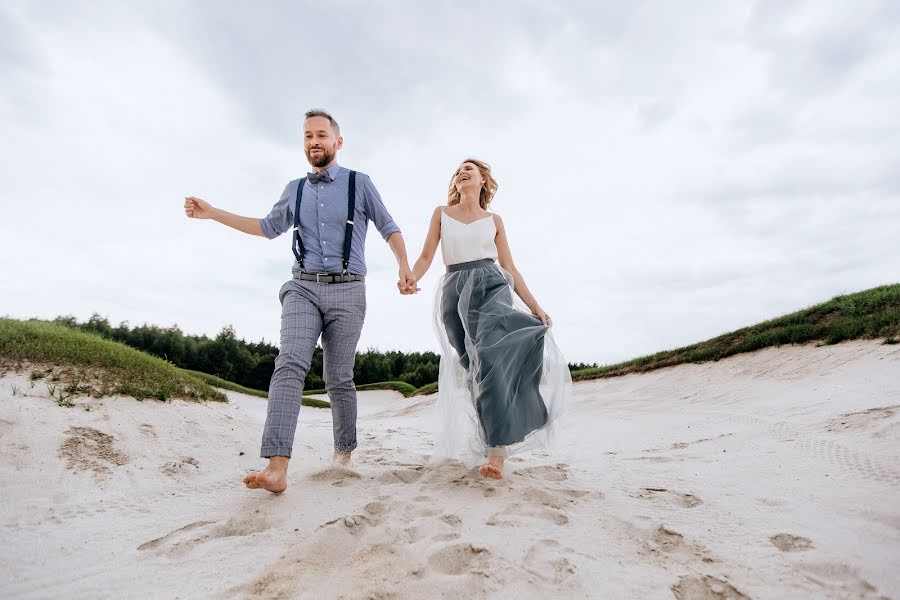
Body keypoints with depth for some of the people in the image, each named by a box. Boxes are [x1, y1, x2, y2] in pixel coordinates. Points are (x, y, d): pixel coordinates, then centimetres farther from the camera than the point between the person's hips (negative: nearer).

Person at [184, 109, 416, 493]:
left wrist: (404, 268, -8)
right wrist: (212, 213, 23)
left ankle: (344, 451, 23)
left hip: (347, 291, -2)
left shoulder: (360, 184, 6)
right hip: (303, 288, 2)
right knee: (290, 364, -19)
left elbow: (389, 229, 8)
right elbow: (268, 227, 27)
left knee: (339, 378, 1)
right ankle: (276, 468, -26)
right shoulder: (295, 190, 16)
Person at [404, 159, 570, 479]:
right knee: (471, 365, 1)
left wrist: (535, 306, 5)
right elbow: (426, 256, 7)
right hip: (455, 292, 2)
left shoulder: (494, 220, 15)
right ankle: (496, 438, 17)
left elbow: (510, 268, 13)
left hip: (491, 286, -2)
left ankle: (497, 447, -26)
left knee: (491, 357, -25)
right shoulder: (441, 213, 16)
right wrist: (410, 278, -16)